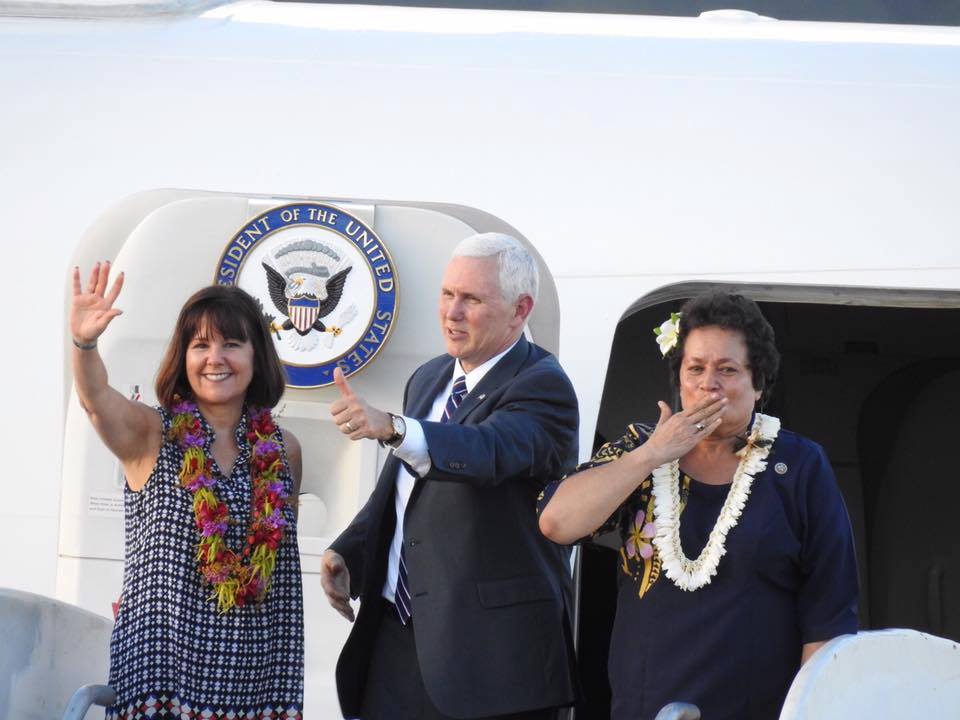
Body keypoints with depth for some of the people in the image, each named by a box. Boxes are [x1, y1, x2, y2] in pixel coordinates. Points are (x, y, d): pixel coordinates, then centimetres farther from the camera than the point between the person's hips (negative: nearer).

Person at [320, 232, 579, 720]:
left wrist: (390, 428, -48)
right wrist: (349, 551, 7)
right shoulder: (430, 379, 14)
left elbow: (488, 452, -33)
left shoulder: (542, 387, -12)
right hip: (396, 629, 7)